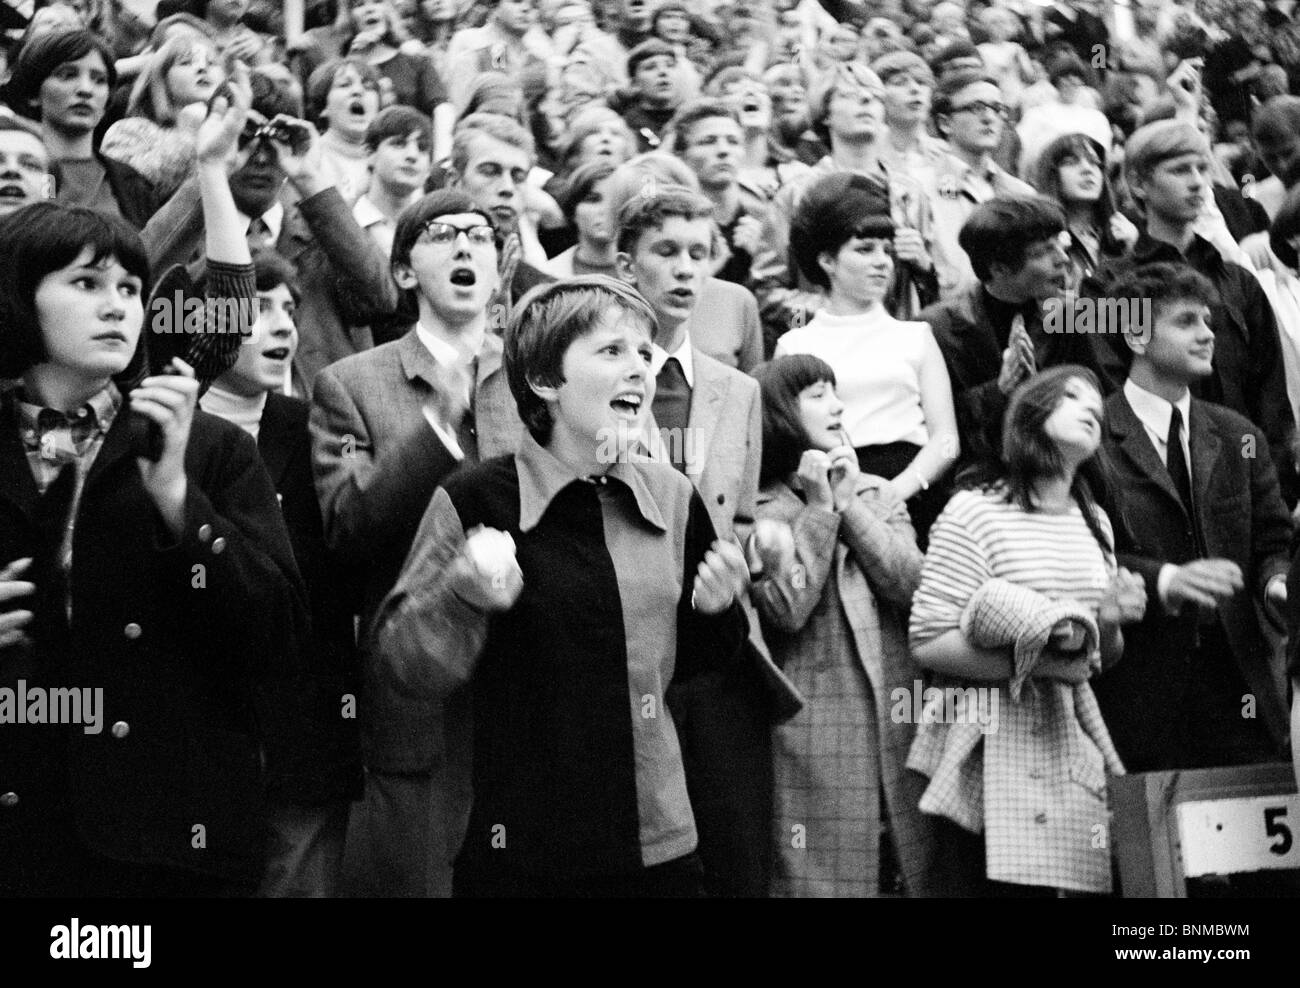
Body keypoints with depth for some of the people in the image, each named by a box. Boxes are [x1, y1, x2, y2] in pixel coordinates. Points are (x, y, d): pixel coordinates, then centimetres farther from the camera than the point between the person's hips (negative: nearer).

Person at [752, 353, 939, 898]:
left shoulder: (877, 494, 12)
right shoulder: (762, 513, -1)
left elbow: (910, 583, -2)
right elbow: (787, 608, -15)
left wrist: (849, 502, -6)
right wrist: (820, 507, -8)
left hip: (896, 718, 4)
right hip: (814, 726, -4)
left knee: (911, 864, 4)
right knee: (825, 872, -3)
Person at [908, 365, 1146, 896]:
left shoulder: (1095, 524, 13)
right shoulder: (974, 512, -8)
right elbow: (928, 644, -12)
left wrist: (1111, 624, -2)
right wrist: (1035, 663, -16)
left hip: (1072, 746, 6)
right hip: (992, 748, -6)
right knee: (1009, 882, -7)